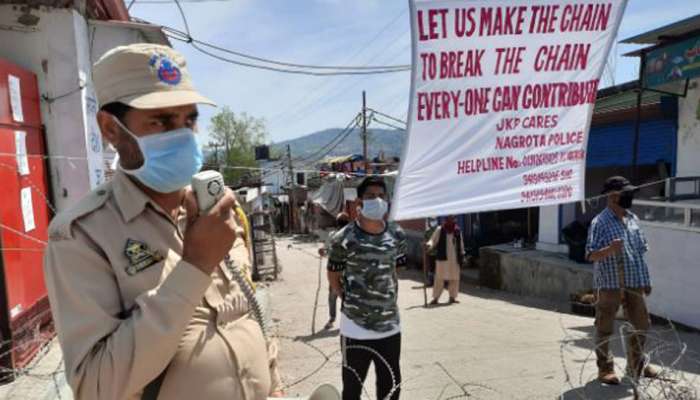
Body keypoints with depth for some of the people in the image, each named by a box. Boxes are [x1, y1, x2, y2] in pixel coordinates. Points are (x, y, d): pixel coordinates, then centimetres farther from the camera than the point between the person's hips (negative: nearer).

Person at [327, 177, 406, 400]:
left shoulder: (397, 235, 0)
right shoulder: (344, 238, -14)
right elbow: (333, 277, -2)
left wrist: (388, 300, 9)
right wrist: (352, 299, 0)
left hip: (390, 324, 4)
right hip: (355, 326, -4)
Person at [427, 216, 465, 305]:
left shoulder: (457, 231, 9)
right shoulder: (440, 230, 0)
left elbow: (461, 245, 16)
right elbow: (433, 240, -4)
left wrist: (462, 256, 15)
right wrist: (429, 245, -25)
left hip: (454, 258, 4)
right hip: (442, 258, -3)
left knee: (454, 278, 6)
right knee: (439, 278, -5)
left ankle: (452, 297, 18)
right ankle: (435, 298, 2)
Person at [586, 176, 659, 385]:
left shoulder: (633, 219, 9)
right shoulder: (600, 222, -11)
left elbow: (641, 251, 16)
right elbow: (591, 255, -15)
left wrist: (646, 280, 16)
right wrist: (609, 249, -33)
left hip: (634, 283, 7)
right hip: (610, 283, -7)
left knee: (641, 323, 17)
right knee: (605, 328, 4)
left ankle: (637, 364, 37)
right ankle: (605, 368, 18)